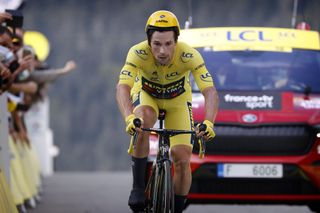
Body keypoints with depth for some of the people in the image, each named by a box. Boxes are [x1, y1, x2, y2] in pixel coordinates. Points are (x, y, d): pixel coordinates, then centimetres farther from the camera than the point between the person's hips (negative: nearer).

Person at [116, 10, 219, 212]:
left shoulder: (189, 55, -34)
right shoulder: (138, 53, -34)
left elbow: (210, 91, -41)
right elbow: (123, 88, -45)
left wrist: (208, 122, -59)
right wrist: (129, 118, -64)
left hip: (178, 99, 1)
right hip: (146, 95, -1)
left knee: (183, 159, -13)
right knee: (142, 123, -36)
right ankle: (138, 188, -23)